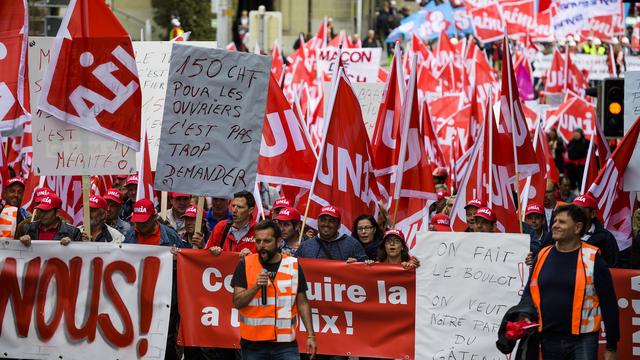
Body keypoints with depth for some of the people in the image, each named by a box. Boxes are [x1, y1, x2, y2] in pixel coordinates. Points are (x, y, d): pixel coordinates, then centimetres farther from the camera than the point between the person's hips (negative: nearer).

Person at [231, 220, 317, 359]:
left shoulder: (293, 265, 5)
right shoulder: (245, 265, 2)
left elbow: (302, 303, 10)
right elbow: (237, 302, -2)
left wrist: (311, 335, 5)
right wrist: (256, 287, -19)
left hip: (285, 343, 0)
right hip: (253, 343, 0)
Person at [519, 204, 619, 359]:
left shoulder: (592, 258, -4)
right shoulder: (543, 256, 9)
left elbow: (608, 304, -3)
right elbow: (529, 292, 16)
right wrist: (526, 315, -7)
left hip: (582, 340, -5)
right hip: (549, 340, 5)